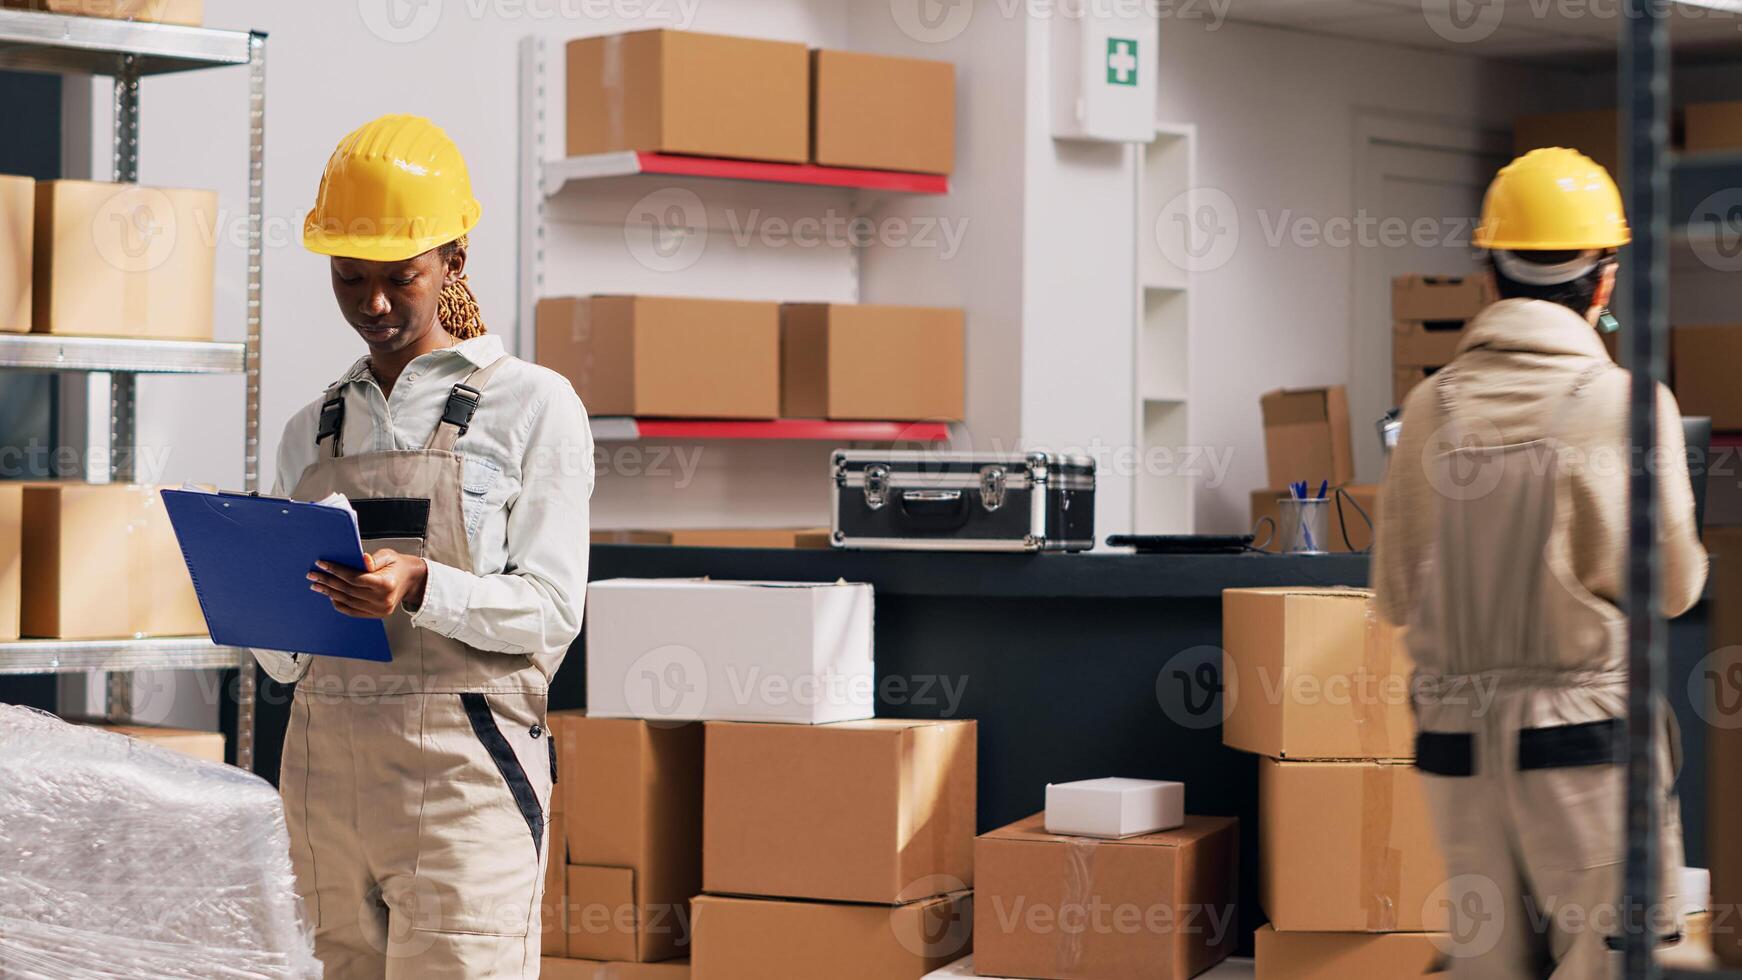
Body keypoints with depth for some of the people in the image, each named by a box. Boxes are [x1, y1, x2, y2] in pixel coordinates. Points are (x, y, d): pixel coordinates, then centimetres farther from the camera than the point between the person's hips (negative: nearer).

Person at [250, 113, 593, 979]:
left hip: (461, 769, -5)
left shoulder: (532, 405, 2)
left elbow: (551, 609, -5)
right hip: (327, 770, 5)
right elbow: (283, 657, 17)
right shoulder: (313, 431, 17)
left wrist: (421, 586, -21)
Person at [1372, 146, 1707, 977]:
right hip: (1586, 726, -4)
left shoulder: (1432, 406, 2)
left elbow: (1396, 594, 6)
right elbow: (1674, 585, -2)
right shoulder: (1629, 403, -8)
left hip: (1456, 733, 4)